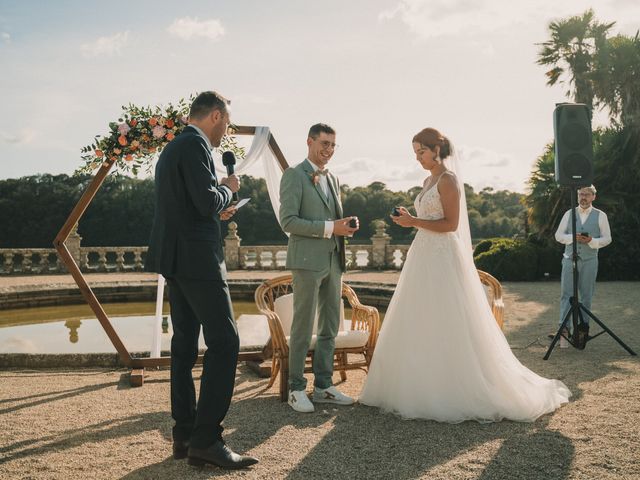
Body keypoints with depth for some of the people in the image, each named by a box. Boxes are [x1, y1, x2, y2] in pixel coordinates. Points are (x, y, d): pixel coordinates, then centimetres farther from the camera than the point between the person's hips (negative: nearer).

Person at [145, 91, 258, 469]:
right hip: (198, 259, -10)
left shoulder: (172, 148, 19)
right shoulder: (196, 145, -11)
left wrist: (215, 212, 19)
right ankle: (206, 439, -7)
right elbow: (208, 201, -21)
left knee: (185, 344, 11)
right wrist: (228, 187, -2)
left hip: (175, 259, 11)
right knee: (225, 342, -8)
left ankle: (185, 434, 16)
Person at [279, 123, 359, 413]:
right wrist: (330, 228, -18)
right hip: (307, 261, -7)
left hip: (333, 261, 7)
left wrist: (347, 225, 0)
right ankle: (296, 389, 9)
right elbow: (288, 221, -14)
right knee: (303, 327, -1)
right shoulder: (294, 175, -5)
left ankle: (323, 386, 20)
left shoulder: (333, 180, 18)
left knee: (331, 327, 10)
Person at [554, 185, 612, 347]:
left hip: (589, 260, 0)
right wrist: (572, 237, -11)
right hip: (570, 259, 1)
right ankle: (564, 329, -12)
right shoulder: (569, 214, 8)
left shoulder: (600, 216, 4)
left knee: (586, 295, 5)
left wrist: (591, 241, -14)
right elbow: (558, 235, 8)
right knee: (567, 294, -8)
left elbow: (607, 238, 4)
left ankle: (583, 326, 15)